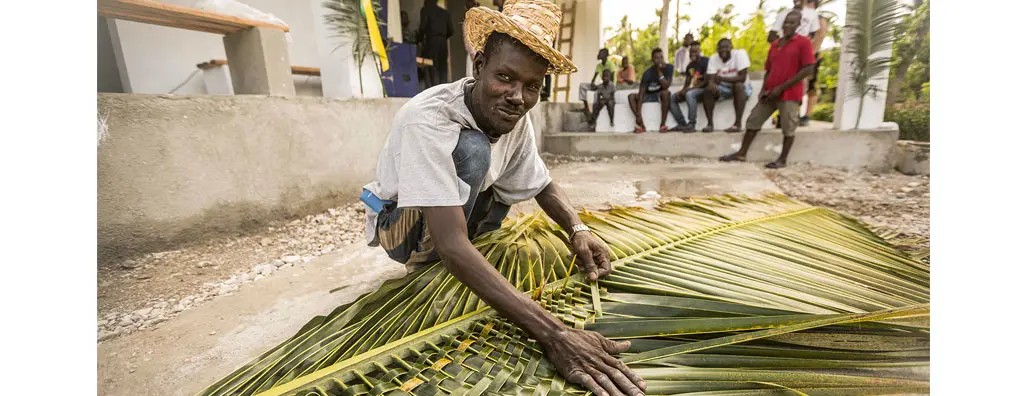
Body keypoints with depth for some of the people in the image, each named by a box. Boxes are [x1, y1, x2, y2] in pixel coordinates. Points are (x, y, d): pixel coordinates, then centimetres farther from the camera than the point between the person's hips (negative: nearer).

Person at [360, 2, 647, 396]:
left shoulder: (515, 117, -13)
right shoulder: (428, 120, -34)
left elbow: (543, 185, -1)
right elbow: (453, 246, -43)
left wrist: (578, 230, -23)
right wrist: (553, 334, -48)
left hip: (453, 217, 7)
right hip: (400, 228, -7)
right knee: (472, 151, -30)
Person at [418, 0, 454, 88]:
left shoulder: (425, 10, 6)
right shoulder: (444, 12, 19)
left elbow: (423, 27, -7)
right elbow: (450, 30, 12)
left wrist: (419, 40, 4)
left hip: (431, 41, -5)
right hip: (443, 42, 5)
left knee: (432, 70, -6)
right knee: (443, 69, 7)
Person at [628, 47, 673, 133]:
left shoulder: (668, 68, -15)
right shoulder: (648, 73, -19)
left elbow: (666, 87, -26)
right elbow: (641, 93, -26)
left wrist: (660, 72, -32)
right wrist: (638, 114, -37)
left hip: (660, 94, -1)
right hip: (648, 95, 1)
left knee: (666, 92, -35)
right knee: (632, 96, -25)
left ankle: (662, 124, -32)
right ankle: (641, 125, -28)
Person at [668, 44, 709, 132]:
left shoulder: (705, 61, -10)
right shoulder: (689, 66, 13)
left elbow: (707, 81, -17)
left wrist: (690, 88, -25)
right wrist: (682, 90, -8)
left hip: (704, 89, -8)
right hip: (692, 90, 9)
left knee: (689, 94, -38)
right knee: (672, 98, -2)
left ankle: (692, 125, -37)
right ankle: (683, 124, -12)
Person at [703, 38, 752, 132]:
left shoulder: (740, 54, -19)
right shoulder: (713, 58, -9)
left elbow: (742, 78, -25)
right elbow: (710, 79, -16)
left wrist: (722, 78, -33)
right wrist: (711, 84, -40)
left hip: (742, 87, -3)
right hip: (723, 88, 3)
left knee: (738, 85, -35)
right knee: (708, 90, -22)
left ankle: (738, 124, -35)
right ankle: (710, 123, -20)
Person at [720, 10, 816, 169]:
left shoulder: (804, 42, -5)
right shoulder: (775, 45, 15)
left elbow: (808, 69, -12)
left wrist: (781, 87, -16)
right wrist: (764, 89, 2)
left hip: (790, 94, -6)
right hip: (769, 93, 6)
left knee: (788, 128, 1)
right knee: (753, 121, 4)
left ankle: (782, 159, 10)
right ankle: (741, 153, 11)